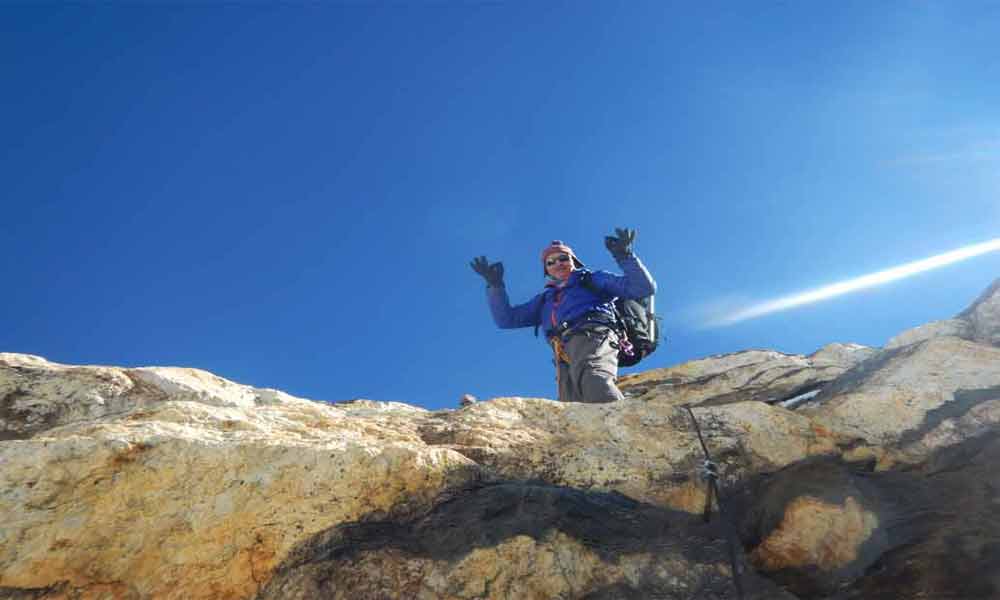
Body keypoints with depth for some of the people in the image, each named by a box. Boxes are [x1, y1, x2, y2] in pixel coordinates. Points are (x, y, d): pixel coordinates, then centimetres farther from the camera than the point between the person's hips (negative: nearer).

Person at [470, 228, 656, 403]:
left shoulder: (593, 279, 26)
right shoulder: (545, 299, 38)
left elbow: (644, 288, 16)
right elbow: (506, 319, 33)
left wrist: (624, 256, 4)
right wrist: (494, 284, 23)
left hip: (592, 335, -4)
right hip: (564, 357, 4)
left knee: (592, 382, -38)